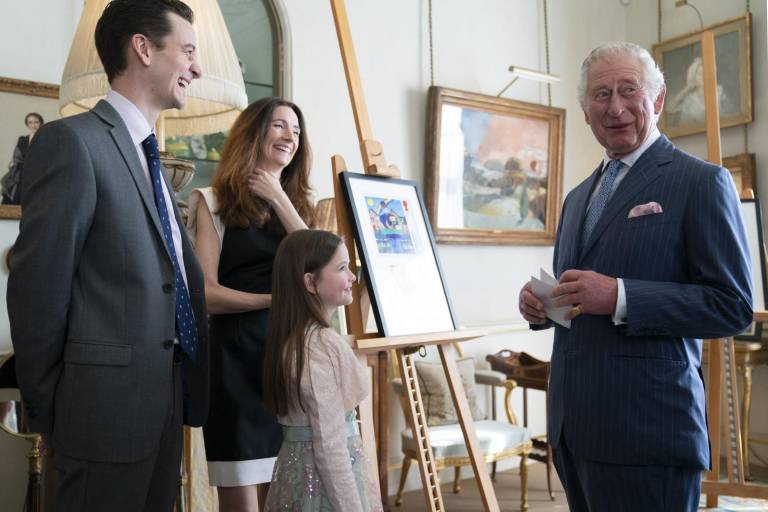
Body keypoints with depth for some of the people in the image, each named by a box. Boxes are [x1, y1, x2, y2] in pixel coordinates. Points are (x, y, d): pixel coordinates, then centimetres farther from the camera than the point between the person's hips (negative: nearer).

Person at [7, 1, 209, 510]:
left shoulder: (148, 158, 15)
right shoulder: (72, 140, -13)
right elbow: (37, 290, -14)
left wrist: (185, 389, 13)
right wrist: (51, 414, -6)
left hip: (164, 400, 8)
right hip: (109, 406, -8)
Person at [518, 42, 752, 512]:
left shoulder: (702, 182, -6)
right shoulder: (579, 196, 16)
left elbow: (733, 305, -11)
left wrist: (619, 297, -21)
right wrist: (540, 304, 1)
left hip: (646, 431, -6)